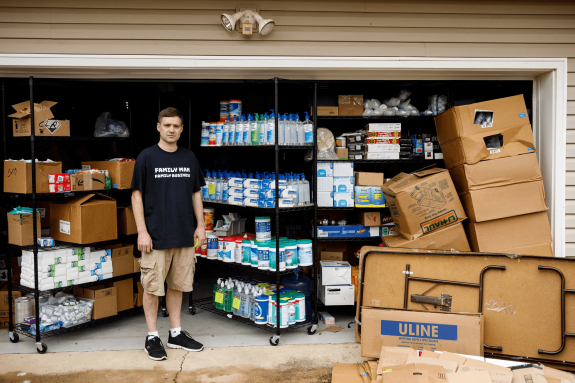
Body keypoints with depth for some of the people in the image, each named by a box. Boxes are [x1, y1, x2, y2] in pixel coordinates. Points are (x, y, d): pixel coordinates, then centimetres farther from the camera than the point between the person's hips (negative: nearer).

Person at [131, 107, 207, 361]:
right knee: (152, 286, 4)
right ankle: (152, 337, 18)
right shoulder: (147, 157, -4)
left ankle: (176, 333, 25)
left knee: (178, 285, 13)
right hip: (156, 235, -4)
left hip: (184, 235, 4)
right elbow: (136, 195, -5)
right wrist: (142, 231, -11)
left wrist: (200, 225, 6)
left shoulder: (189, 157, 8)